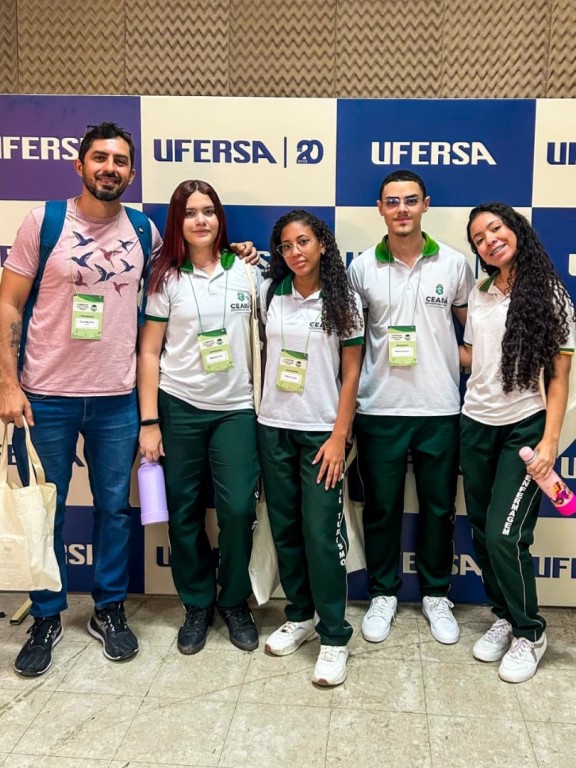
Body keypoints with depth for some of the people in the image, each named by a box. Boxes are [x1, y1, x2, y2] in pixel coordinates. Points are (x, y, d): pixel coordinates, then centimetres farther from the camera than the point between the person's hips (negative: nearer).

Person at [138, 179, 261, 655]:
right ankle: (197, 605, 25)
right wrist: (149, 421, -5)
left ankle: (235, 601, 18)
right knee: (184, 512, 6)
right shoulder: (166, 279, 1)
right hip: (179, 407, 0)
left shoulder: (248, 272, 3)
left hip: (237, 408, 0)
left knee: (238, 509, -6)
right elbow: (149, 352, 0)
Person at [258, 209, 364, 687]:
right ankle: (300, 616, 27)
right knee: (285, 528, 9)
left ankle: (334, 637, 8)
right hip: (273, 427, 4)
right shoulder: (269, 294, 5)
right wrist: (257, 414, 8)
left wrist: (339, 437, -9)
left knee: (322, 534, -5)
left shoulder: (344, 301, -3)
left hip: (321, 431, -3)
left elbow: (351, 374, -3)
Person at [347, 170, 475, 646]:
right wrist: (367, 371, -1)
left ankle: (436, 594, 31)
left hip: (440, 408, 1)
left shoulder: (454, 264, 1)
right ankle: (383, 594, 29)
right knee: (381, 506, 10)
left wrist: (458, 363, -1)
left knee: (438, 506, 12)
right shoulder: (362, 267, 1)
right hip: (379, 409, 0)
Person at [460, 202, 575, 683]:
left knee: (505, 534, -10)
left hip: (524, 428, -5)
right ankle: (505, 617, 31)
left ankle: (530, 633, 13)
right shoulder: (479, 294, 6)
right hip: (476, 426, 5)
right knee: (482, 532, 9)